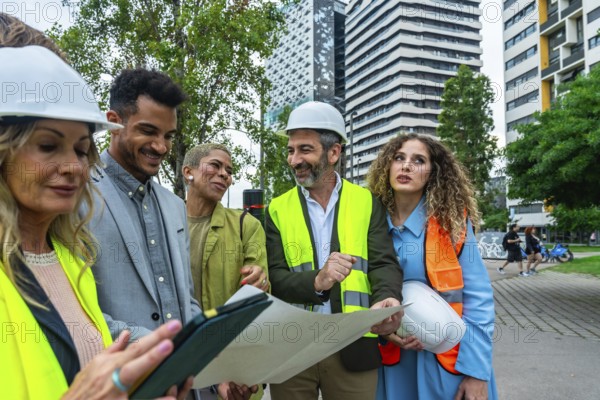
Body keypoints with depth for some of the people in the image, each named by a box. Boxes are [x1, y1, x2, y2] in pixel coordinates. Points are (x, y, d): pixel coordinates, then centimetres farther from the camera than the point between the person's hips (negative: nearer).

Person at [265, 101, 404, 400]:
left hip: (354, 348, 0)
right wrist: (316, 282, -24)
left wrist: (386, 301, -27)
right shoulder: (278, 209, 3)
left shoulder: (367, 202, 2)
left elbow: (384, 263, -5)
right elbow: (274, 277, -4)